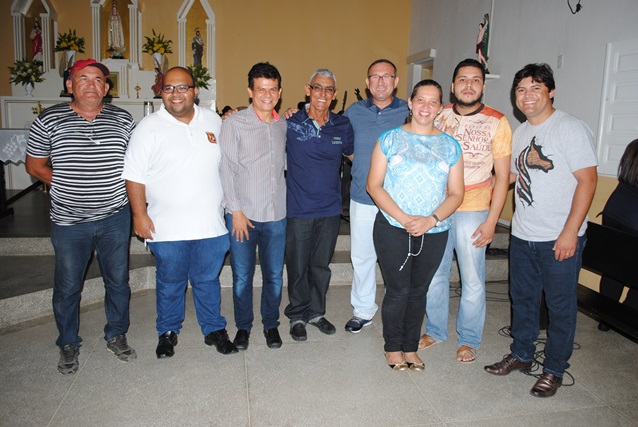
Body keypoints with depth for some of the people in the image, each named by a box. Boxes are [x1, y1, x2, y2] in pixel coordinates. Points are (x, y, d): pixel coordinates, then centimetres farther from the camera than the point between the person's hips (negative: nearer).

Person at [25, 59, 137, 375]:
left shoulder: (122, 120, 0)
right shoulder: (49, 120, -4)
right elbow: (35, 166, 3)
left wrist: (112, 188, -2)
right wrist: (68, 187, -2)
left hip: (114, 218, 1)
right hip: (68, 221, -1)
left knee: (118, 281, 14)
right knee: (67, 287, 12)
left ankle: (116, 335, 35)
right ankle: (68, 345, 33)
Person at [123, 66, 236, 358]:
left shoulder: (213, 121, 6)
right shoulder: (149, 127, -4)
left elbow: (225, 162, 17)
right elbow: (134, 175, -4)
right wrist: (140, 214, -9)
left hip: (211, 224, 2)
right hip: (168, 228, -2)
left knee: (208, 281, 15)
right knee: (170, 284, 13)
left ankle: (214, 329, 32)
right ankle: (168, 332, 34)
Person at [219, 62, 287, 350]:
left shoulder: (284, 125, 8)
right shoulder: (235, 123, -4)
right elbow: (227, 168, -6)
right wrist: (236, 210, -10)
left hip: (277, 215, 3)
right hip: (242, 214, -3)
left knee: (274, 275, 12)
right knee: (242, 277, 8)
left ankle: (271, 324, 31)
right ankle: (243, 326, 28)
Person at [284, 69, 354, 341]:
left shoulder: (343, 126, 4)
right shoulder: (290, 124, -5)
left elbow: (354, 155, 20)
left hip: (330, 209, 3)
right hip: (298, 209, -2)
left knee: (321, 265, 15)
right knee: (298, 266, 7)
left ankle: (316, 312, 34)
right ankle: (297, 316, 28)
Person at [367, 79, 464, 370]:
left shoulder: (450, 146, 7)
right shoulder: (390, 139, 1)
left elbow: (456, 194, 5)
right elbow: (374, 185, -4)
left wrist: (430, 220, -12)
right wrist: (403, 218, -15)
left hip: (434, 233, 2)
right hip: (392, 229, -2)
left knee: (418, 291, 12)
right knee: (398, 290, 2)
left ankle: (410, 348, 30)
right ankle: (393, 347, 24)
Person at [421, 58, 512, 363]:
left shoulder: (497, 122, -5)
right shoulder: (438, 117, 4)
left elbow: (502, 176, -4)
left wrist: (491, 220, -10)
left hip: (472, 211, -3)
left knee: (472, 281, 6)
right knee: (434, 274, 12)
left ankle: (469, 340, 25)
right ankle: (435, 330, 32)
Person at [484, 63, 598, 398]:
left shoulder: (571, 128, -11)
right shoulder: (520, 133, 11)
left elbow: (587, 180, -15)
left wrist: (570, 232, -19)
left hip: (560, 239, -6)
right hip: (522, 234, 7)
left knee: (560, 306, 6)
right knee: (522, 299, 17)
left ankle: (554, 370, 23)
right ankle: (521, 355, 35)